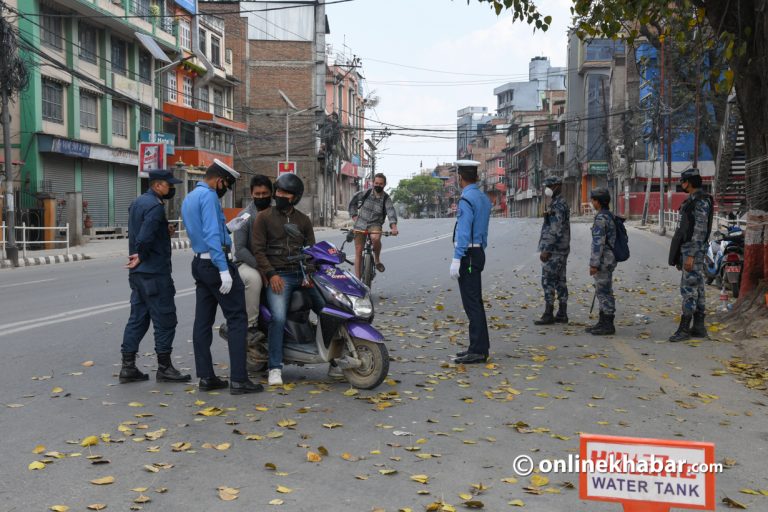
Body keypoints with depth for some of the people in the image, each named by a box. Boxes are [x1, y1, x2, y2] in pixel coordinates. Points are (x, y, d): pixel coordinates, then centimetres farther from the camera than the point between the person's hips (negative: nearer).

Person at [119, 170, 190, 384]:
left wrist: (165, 230, 4)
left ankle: (128, 367, 13)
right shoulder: (155, 205, -17)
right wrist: (142, 256, -11)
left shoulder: (137, 202, 14)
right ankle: (164, 368, 5)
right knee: (164, 318, 0)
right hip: (155, 272, -9)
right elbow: (145, 236, -28)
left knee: (138, 318, 12)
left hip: (138, 272, 10)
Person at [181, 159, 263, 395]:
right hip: (216, 263, -10)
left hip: (199, 263, 10)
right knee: (237, 319, -6)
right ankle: (238, 379, -7)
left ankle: (206, 377, 12)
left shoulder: (189, 198, 17)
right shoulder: (208, 195, -14)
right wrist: (224, 270, -26)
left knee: (203, 321, 9)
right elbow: (212, 234, -23)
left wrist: (227, 228, 18)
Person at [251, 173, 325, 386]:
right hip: (278, 276, -4)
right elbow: (257, 249, -2)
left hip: (302, 274, 4)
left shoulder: (303, 220, 16)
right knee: (278, 318, -25)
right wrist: (271, 274, -14)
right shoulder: (264, 217, 4)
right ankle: (275, 368, -17)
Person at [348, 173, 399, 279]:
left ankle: (377, 260, -8)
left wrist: (393, 226, -38)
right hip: (360, 224, 2)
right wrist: (354, 216, 5)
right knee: (358, 252, -2)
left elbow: (391, 211, -22)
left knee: (375, 238, -36)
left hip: (375, 224, -2)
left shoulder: (386, 198, -6)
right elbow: (353, 202, 13)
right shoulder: (365, 193, -2)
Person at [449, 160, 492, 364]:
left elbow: (463, 232, -19)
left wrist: (456, 260, -19)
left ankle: (478, 351, -4)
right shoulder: (484, 199, 13)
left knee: (472, 303, -7)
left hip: (468, 254, -9)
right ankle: (480, 347, 22)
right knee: (475, 303, 15)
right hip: (479, 252, 9)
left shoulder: (466, 200, -15)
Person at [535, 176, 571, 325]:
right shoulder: (561, 204, 17)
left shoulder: (557, 205, -16)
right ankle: (562, 314, 13)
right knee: (560, 281, 10)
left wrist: (546, 250, -22)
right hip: (561, 250, 10)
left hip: (553, 250, -10)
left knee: (548, 281, -7)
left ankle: (548, 315, -5)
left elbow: (555, 230, -22)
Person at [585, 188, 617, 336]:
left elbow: (598, 242, -21)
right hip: (609, 259, 10)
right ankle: (603, 322, 21)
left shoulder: (601, 218, -17)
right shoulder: (610, 216, 14)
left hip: (603, 261, -10)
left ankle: (608, 325, 0)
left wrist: (593, 264, -20)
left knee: (604, 292, -4)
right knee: (602, 291, 15)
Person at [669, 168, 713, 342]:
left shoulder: (701, 201, -16)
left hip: (694, 250, -11)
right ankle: (699, 327, 13)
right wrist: (681, 256, 22)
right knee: (696, 287, 10)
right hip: (688, 249, 11)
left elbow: (700, 230, -21)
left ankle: (684, 328, -9)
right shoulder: (692, 201, 17)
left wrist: (691, 256, -23)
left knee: (688, 288, -10)